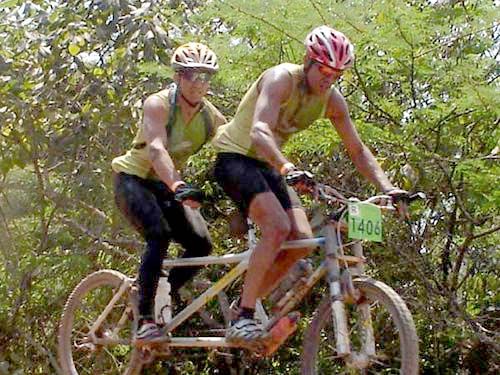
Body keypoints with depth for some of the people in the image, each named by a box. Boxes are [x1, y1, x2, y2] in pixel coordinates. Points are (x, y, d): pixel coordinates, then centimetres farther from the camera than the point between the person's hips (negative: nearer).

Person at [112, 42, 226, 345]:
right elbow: (156, 149, -38)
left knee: (201, 244, -9)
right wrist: (178, 186, -55)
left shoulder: (211, 116, -6)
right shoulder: (158, 104, -22)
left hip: (166, 186, 6)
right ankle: (145, 320, -24)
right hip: (133, 179, -6)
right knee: (160, 235, -29)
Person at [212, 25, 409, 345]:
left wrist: (388, 188, -11)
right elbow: (259, 131, -39)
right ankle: (243, 319, -23)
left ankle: (246, 305, 4)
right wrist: (287, 168, -56)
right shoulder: (282, 79, -23)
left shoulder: (332, 100, -2)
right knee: (278, 226, -28)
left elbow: (358, 151, 3)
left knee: (302, 240, -9)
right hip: (234, 156, -7)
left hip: (266, 165, 7)